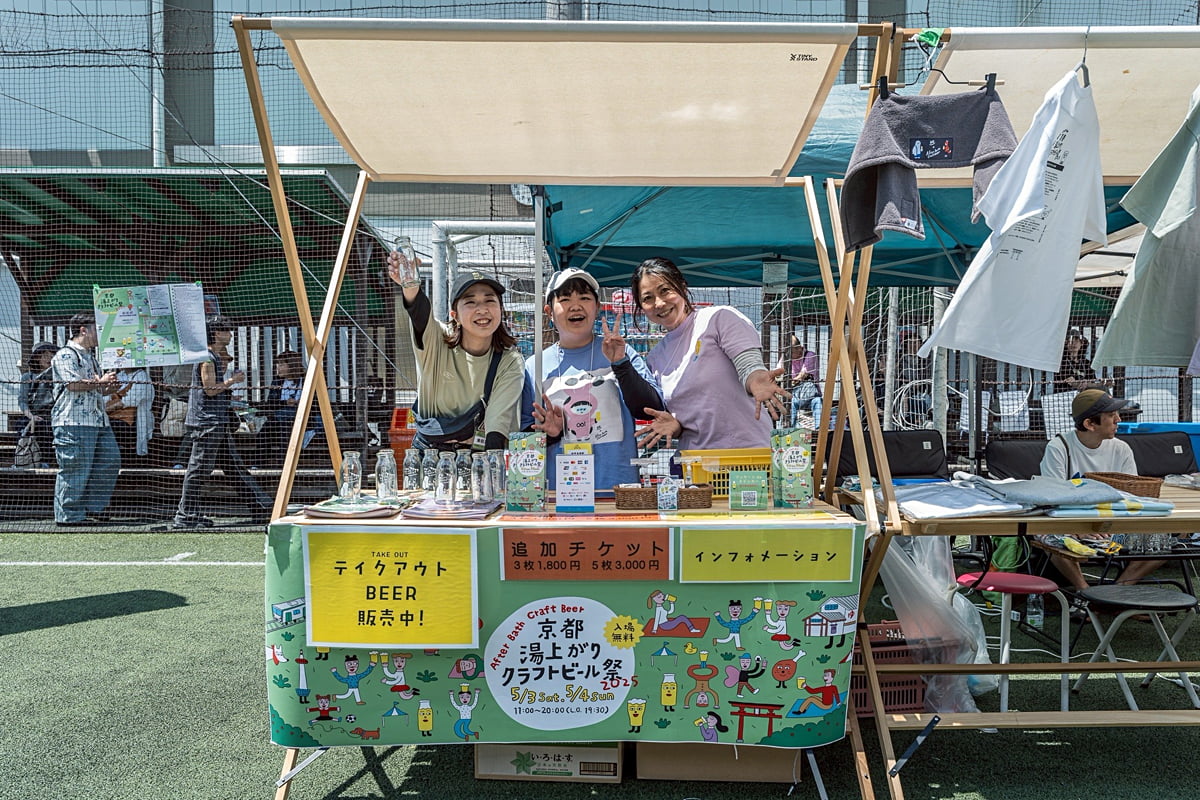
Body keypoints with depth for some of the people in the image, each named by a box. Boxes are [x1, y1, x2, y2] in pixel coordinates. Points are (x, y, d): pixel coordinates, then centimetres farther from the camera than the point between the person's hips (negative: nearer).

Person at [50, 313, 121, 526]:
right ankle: (68, 515, 2)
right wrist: (100, 382, -9)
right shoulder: (66, 355, -5)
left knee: (110, 461, 7)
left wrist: (113, 388, 8)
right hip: (74, 422, -10)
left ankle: (93, 508, 15)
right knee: (76, 468, -6)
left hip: (98, 420, 10)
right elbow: (73, 384, -18)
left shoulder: (91, 358, 24)